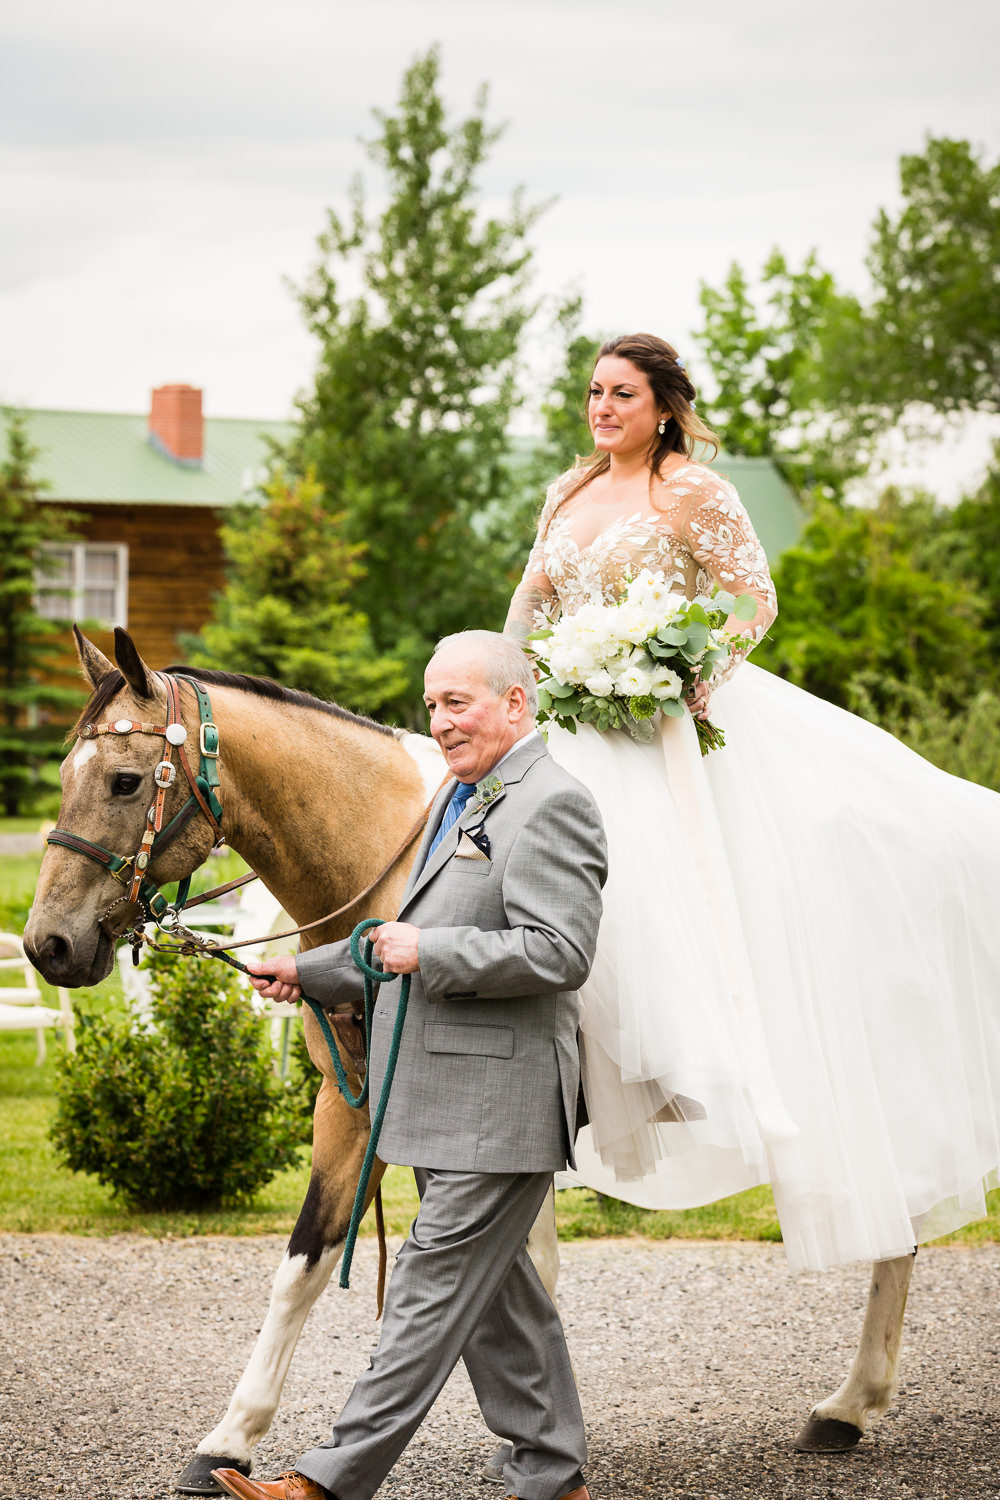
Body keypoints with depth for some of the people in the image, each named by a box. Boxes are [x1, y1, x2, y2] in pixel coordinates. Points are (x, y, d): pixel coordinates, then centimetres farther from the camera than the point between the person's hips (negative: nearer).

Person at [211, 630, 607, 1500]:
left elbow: (558, 953, -23)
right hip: (449, 1103, 10)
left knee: (433, 1291, -6)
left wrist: (428, 952, -20)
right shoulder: (461, 801, 19)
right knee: (496, 1296, 13)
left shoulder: (552, 805, -13)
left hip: (496, 1109, -10)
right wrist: (310, 974, 21)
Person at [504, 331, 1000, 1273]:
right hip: (582, 726, 6)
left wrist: (702, 672, -21)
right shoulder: (569, 494, 15)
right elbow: (530, 605, 22)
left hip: (671, 718, -6)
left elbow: (754, 598, -6)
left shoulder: (692, 491, -5)